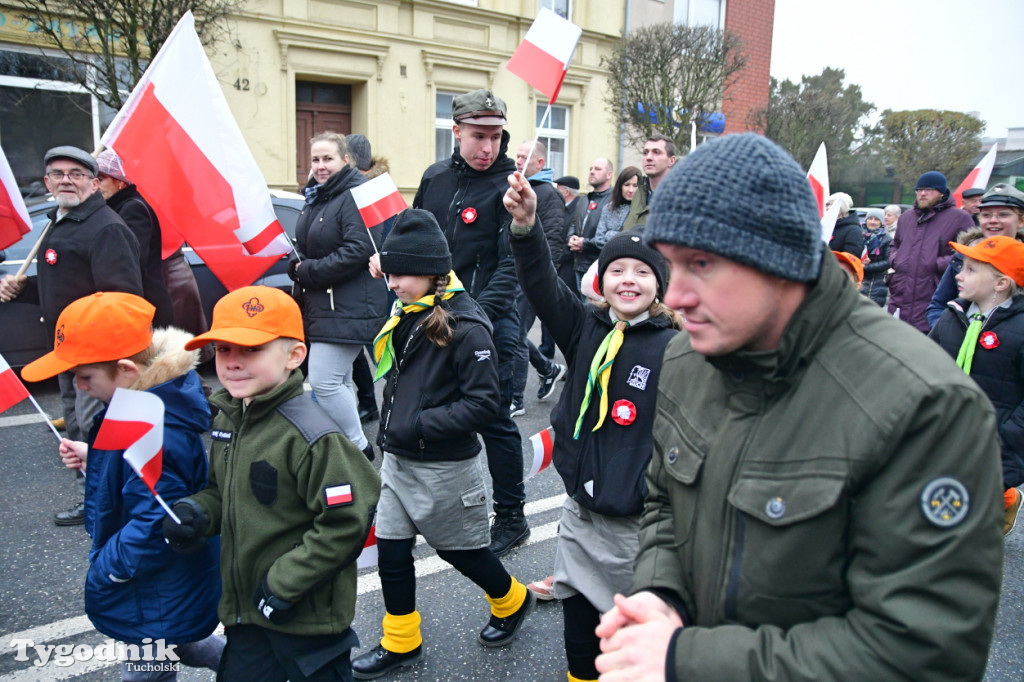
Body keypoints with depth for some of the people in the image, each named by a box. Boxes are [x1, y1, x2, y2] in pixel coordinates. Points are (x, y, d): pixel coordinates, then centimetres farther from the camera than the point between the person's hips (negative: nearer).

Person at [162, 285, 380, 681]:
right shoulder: (227, 419, 2)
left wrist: (283, 585, -19)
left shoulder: (311, 435, -24)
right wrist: (196, 511, -5)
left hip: (306, 618, -7)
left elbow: (346, 523, -24)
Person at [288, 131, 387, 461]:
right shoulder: (316, 196, 16)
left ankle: (359, 447, 6)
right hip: (321, 304, 10)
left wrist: (309, 271, -16)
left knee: (324, 381, -10)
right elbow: (304, 245, 23)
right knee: (338, 381, 16)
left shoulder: (356, 196, -14)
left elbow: (358, 250, -24)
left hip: (348, 308, -10)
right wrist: (297, 265, 0)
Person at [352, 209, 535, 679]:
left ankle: (512, 602, 41)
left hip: (444, 466, -7)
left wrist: (420, 425, -23)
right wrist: (390, 431, 9)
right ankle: (401, 643, 31)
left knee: (461, 549, 12)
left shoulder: (465, 326, -21)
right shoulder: (406, 315, 3)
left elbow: (485, 403, -22)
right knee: (391, 551, 11)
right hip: (399, 460, 7)